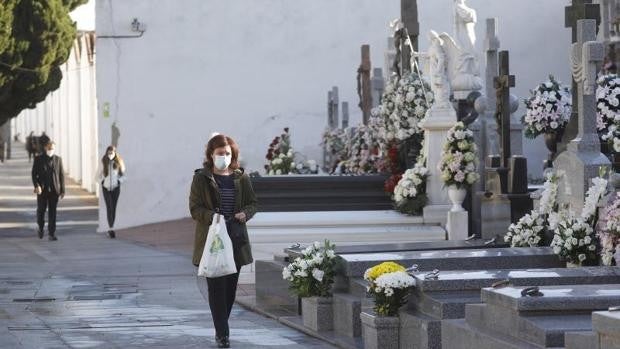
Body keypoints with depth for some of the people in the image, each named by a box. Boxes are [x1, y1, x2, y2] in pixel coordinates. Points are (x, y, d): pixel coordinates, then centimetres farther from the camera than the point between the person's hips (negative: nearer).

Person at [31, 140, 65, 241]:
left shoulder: (58, 159, 6)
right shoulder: (38, 159, 2)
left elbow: (61, 175, 7)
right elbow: (34, 174, -1)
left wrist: (62, 190, 3)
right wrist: (36, 186, -16)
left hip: (54, 190, 0)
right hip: (42, 190, 0)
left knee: (52, 212, -2)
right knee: (41, 210, 7)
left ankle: (52, 233, 0)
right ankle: (40, 227, 32)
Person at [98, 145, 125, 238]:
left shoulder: (118, 162, -4)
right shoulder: (104, 162, -1)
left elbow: (123, 175, 5)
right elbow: (100, 174, 12)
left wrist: (119, 181, -9)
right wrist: (102, 181, -2)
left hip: (115, 188, 0)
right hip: (106, 188, 0)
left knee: (113, 208, 4)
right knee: (109, 207, -13)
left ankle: (110, 229, 15)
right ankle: (111, 229, -19)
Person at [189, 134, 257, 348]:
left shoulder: (241, 178, 8)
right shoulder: (201, 178, -1)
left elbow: (252, 203, 12)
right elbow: (195, 208, -6)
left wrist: (245, 213, -10)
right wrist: (212, 217, -24)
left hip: (236, 239, 4)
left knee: (231, 286, 9)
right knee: (216, 287, -8)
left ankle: (221, 328, 22)